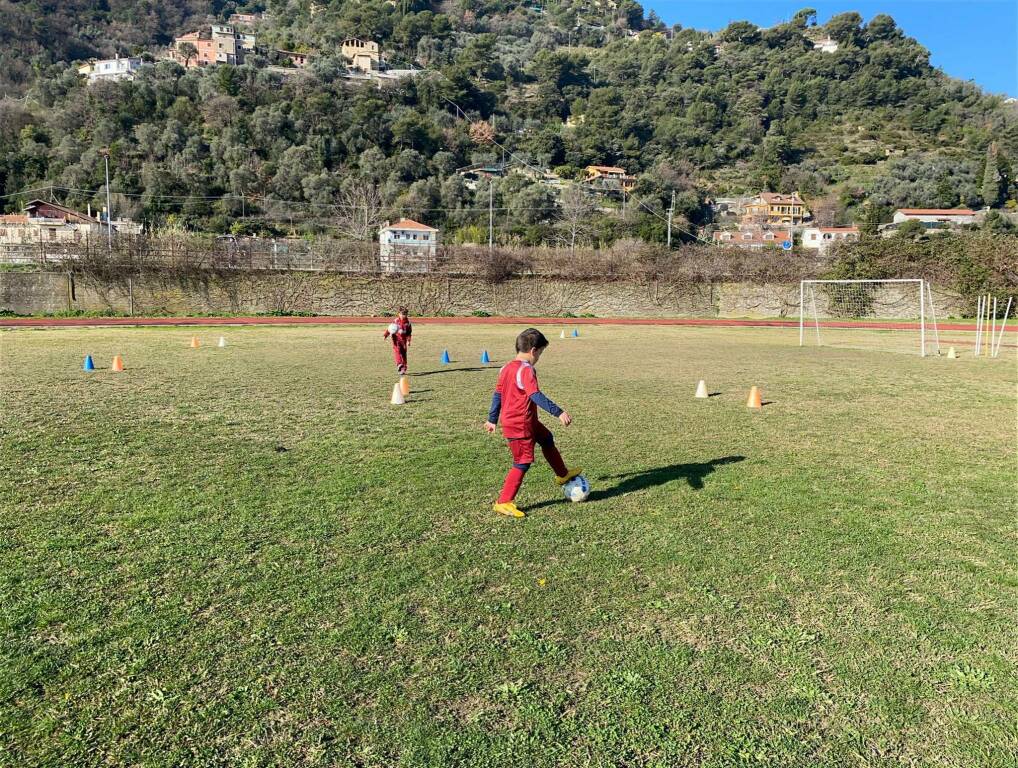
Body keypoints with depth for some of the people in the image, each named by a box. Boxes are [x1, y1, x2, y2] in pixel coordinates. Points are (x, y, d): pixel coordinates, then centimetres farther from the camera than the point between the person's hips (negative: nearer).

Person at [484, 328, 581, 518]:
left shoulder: (506, 368, 8)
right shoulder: (526, 370, -20)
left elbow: (497, 394, 15)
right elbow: (536, 396, -31)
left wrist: (492, 419, 23)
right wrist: (558, 412, -33)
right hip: (520, 426, -10)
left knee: (547, 439, 26)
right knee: (523, 462, -1)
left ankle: (562, 474, 45)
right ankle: (503, 502, 6)